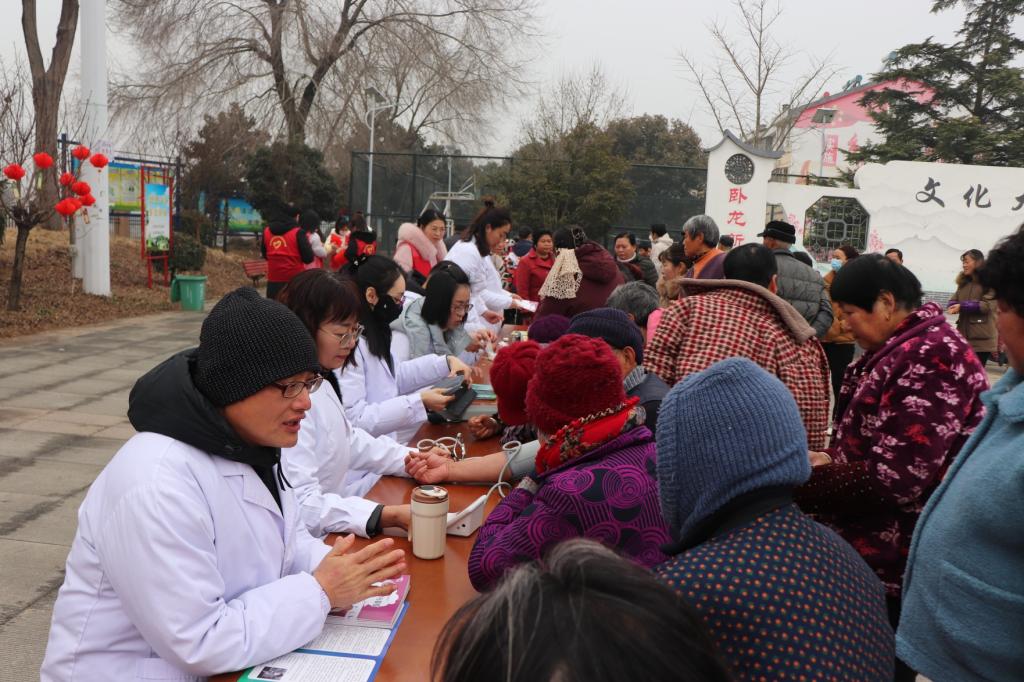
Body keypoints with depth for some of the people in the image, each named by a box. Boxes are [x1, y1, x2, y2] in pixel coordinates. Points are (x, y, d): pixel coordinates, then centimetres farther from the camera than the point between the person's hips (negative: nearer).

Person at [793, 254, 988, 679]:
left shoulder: (931, 357, -21)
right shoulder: (902, 350, 11)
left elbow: (893, 480, -26)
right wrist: (828, 460, 0)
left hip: (890, 565, -9)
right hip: (869, 551, 9)